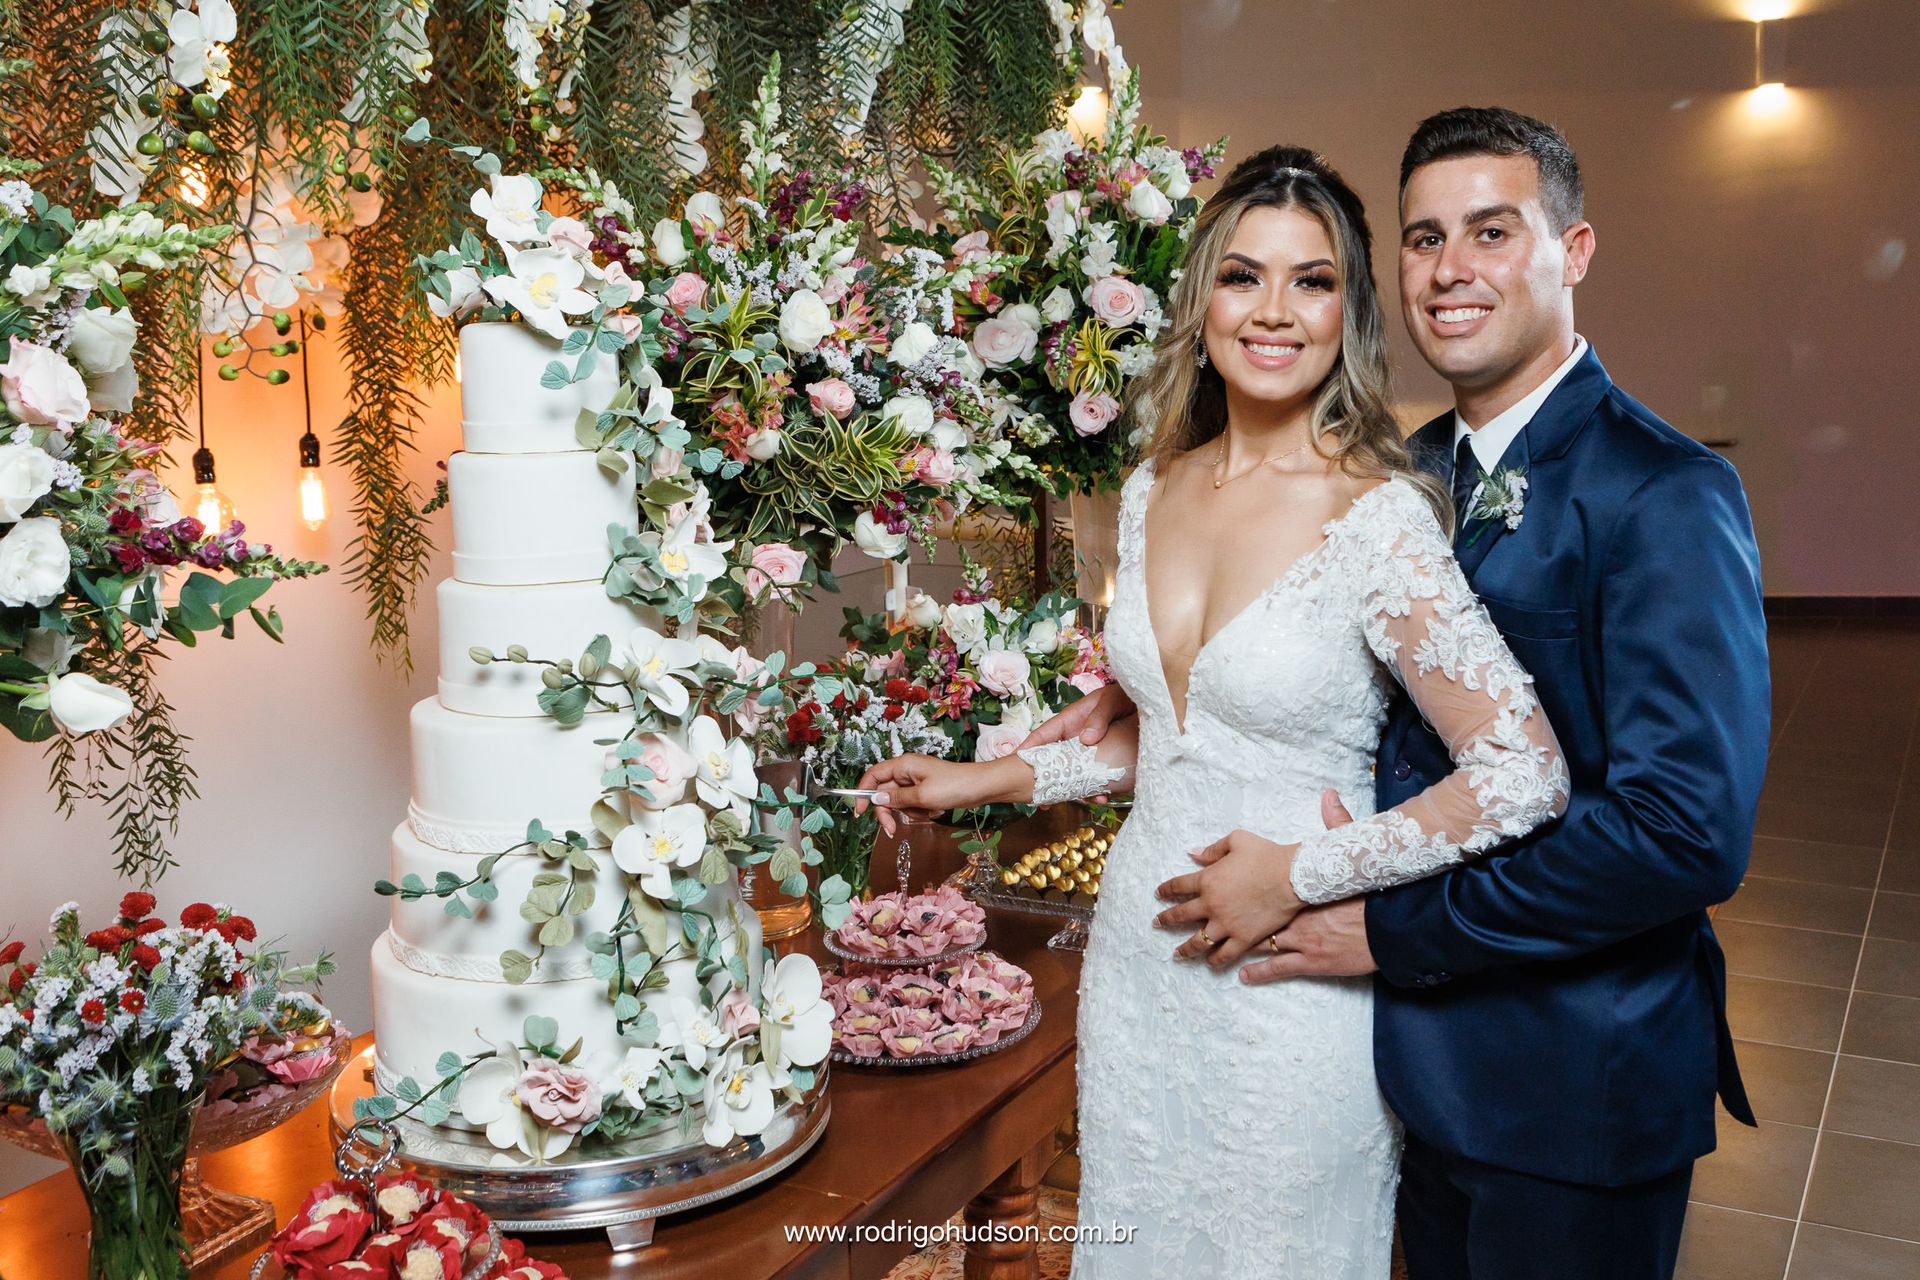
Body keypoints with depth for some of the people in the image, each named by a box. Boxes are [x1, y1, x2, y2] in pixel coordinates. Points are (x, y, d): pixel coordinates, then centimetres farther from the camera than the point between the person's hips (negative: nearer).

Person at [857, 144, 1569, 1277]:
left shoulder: (1379, 516, -18)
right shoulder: (1155, 493, 2)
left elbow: (1524, 776, -21)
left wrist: (1299, 876, -18)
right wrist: (991, 780, 13)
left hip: (1289, 983, -6)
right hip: (1138, 958, 6)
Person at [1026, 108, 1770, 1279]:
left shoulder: (1664, 496, -20)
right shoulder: (1415, 469, 4)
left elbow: (1691, 830, -27)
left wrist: (1392, 929, -22)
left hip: (1573, 1088, -7)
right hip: (1426, 1050, 7)